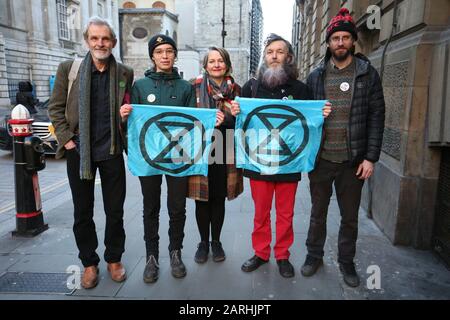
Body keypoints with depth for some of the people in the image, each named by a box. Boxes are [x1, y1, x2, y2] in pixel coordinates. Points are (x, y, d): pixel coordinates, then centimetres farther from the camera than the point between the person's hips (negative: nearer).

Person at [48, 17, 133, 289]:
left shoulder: (124, 73, 3)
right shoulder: (68, 68, 0)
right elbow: (56, 107, 4)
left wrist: (125, 139, -2)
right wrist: (66, 139, -6)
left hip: (112, 151, 0)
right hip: (79, 151, 0)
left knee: (115, 210, 9)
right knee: (83, 212, 10)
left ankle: (114, 259, 28)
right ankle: (89, 263, 28)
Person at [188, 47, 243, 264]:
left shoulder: (235, 89, 6)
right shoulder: (195, 87, 1)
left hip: (225, 152, 1)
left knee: (219, 199, 10)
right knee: (202, 199, 7)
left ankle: (216, 241, 28)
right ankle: (203, 242, 26)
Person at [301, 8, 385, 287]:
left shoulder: (368, 74, 1)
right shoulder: (316, 76, 4)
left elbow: (376, 118, -2)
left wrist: (371, 158, -8)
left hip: (353, 161, -1)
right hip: (321, 159, 1)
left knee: (350, 216, 13)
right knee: (318, 212, 15)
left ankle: (347, 261, 33)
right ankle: (314, 255, 34)